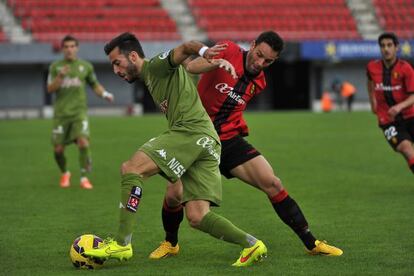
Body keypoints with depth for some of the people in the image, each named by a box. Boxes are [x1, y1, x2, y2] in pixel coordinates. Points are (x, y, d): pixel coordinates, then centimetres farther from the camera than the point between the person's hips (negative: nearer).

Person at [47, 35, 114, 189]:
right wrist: (60, 76, -18)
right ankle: (64, 174, 29)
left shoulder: (85, 66, 7)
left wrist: (105, 94, -2)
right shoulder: (55, 67, 6)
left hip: (79, 111, -1)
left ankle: (84, 178, -13)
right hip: (61, 112, 1)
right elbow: (50, 89, -2)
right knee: (58, 149, 0)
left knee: (83, 142, -22)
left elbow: (95, 85, 17)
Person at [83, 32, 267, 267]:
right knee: (197, 217, 2)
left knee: (131, 168, -13)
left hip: (192, 131, -9)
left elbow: (184, 49, -17)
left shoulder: (157, 65, 2)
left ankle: (122, 244, -17)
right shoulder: (150, 79, 31)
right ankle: (251, 245, -2)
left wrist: (203, 50, -38)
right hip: (207, 142, 9)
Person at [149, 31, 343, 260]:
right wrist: (218, 62, -39)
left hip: (230, 141, 3)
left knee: (272, 184, -10)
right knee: (174, 194, -15)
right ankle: (170, 243, 17)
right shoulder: (229, 51, -8)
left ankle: (311, 243, -1)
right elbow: (191, 67, -21)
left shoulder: (259, 83, 6)